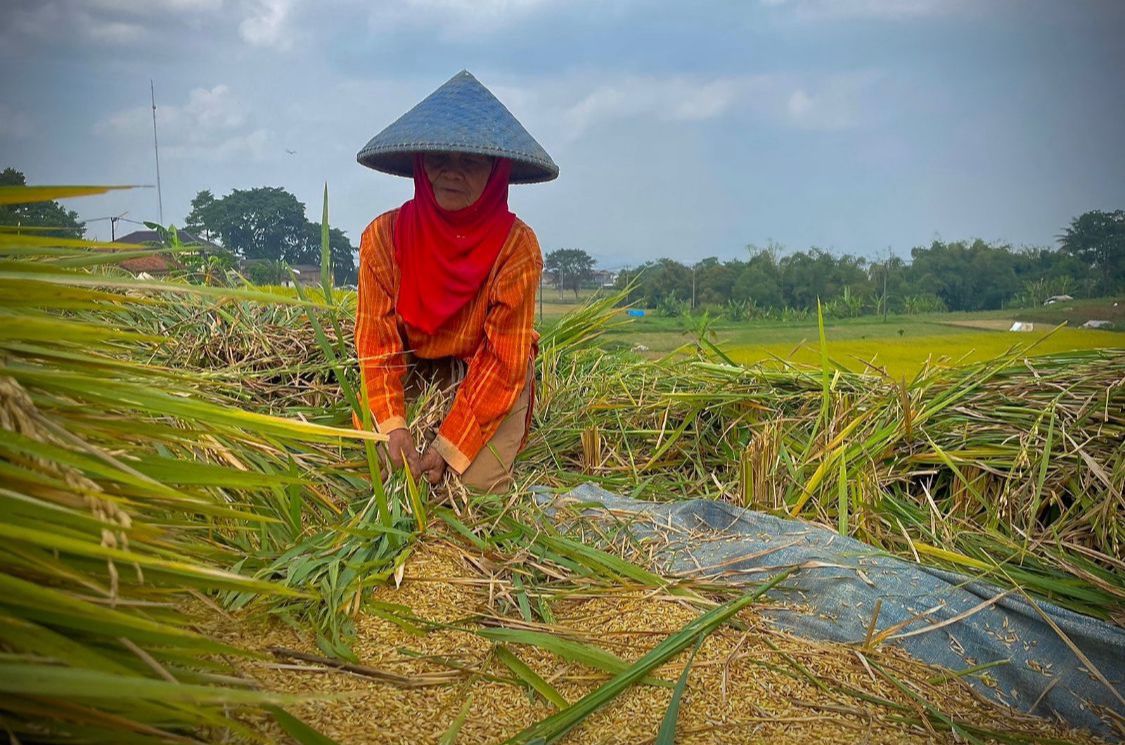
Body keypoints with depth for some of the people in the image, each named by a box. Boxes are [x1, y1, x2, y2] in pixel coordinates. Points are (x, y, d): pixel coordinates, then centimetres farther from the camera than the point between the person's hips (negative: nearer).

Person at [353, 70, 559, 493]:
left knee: (479, 483, -17)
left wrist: (450, 447, -23)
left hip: (490, 379, -2)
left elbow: (503, 362, -19)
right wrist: (392, 426, -26)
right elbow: (376, 340, -12)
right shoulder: (384, 236, -16)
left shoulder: (517, 246, -21)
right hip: (411, 374, 2)